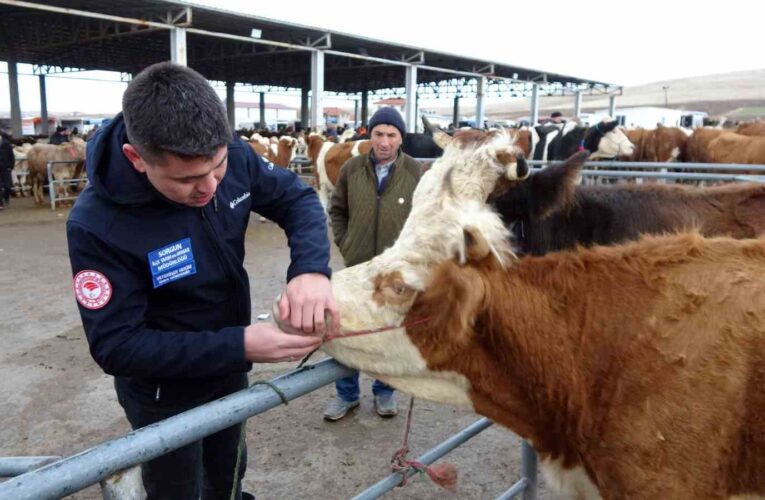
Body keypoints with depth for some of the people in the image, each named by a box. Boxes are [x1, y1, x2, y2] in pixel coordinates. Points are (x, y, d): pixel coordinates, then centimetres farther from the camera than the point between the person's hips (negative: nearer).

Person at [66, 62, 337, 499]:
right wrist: (239, 346, -38)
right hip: (165, 394, -4)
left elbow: (298, 198, -10)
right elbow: (116, 345, -28)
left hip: (231, 372, 5)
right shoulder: (96, 225, -32)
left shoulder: (230, 156, -21)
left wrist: (311, 269, -32)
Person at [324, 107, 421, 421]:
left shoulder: (416, 173, -9)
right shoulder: (351, 169, -5)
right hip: (357, 268, 1)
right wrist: (344, 244, 2)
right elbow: (337, 210, 8)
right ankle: (346, 394, 32)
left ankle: (384, 392, 36)